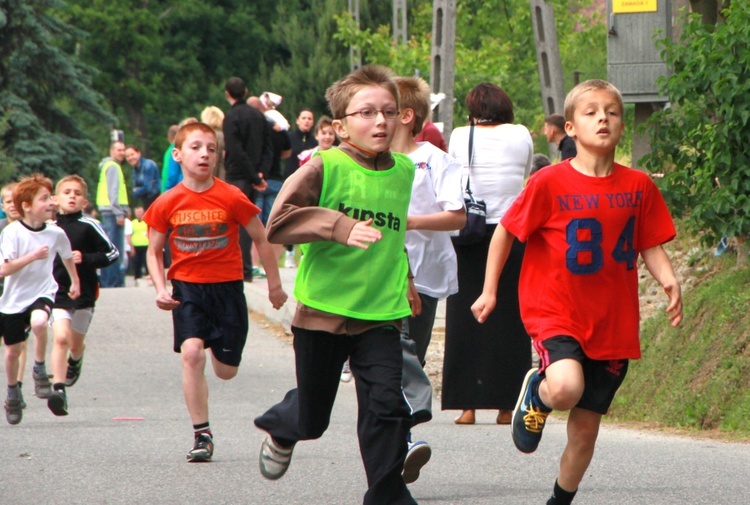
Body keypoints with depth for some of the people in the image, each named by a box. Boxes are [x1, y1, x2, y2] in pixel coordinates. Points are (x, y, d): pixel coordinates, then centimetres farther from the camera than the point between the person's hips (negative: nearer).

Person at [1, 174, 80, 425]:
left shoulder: (56, 233, -6)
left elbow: (67, 257, 17)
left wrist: (75, 281, 28)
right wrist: (33, 256, -29)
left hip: (42, 292, 0)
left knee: (39, 321, -34)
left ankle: (40, 369, -12)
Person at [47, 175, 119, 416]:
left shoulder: (88, 226, -7)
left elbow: (112, 253, -4)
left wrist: (85, 259, -16)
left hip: (84, 293, 0)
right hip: (57, 293, 0)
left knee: (75, 343, 15)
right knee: (61, 337, -20)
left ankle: (75, 361, 52)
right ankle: (58, 388, -21)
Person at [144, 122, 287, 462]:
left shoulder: (231, 198, -8)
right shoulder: (168, 203, -4)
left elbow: (261, 239, 4)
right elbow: (154, 251, 7)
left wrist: (274, 285, 9)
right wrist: (161, 289, -9)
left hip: (227, 287, 0)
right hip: (187, 288, 0)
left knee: (226, 370, 5)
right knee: (192, 353, -22)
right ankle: (201, 434, -15)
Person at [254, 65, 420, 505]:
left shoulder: (404, 170, 7)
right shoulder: (325, 168, -11)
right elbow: (279, 223, -20)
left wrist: (405, 280, 29)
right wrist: (340, 227, -30)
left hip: (381, 313, 3)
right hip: (323, 309, -3)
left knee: (387, 405, -16)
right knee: (312, 419, 12)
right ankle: (281, 429, 47)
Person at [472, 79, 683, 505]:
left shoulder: (639, 186, 1)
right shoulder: (550, 183, -9)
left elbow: (651, 245, 8)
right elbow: (506, 232, 2)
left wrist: (669, 279, -12)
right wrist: (489, 290, 2)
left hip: (612, 323, 4)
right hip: (556, 312, -3)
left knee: (586, 429, 9)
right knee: (566, 388, -31)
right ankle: (535, 393, 5)